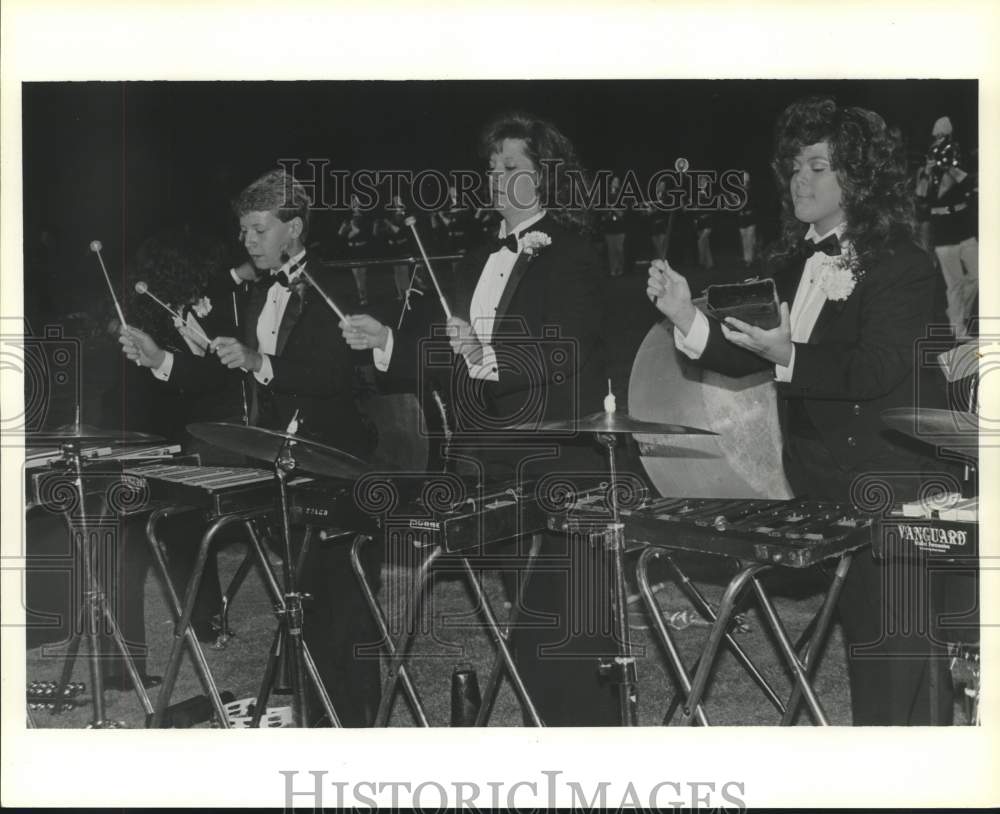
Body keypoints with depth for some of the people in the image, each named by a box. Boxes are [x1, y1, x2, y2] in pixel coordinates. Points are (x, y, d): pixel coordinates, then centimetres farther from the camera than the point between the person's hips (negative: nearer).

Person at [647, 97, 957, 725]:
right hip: (822, 488, 7)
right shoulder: (794, 263, 12)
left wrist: (789, 356, -23)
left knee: (899, 652, -4)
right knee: (857, 635, 15)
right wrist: (688, 318, -3)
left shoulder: (903, 267, -10)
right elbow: (747, 354, 10)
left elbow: (879, 369, -21)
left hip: (893, 490, -7)